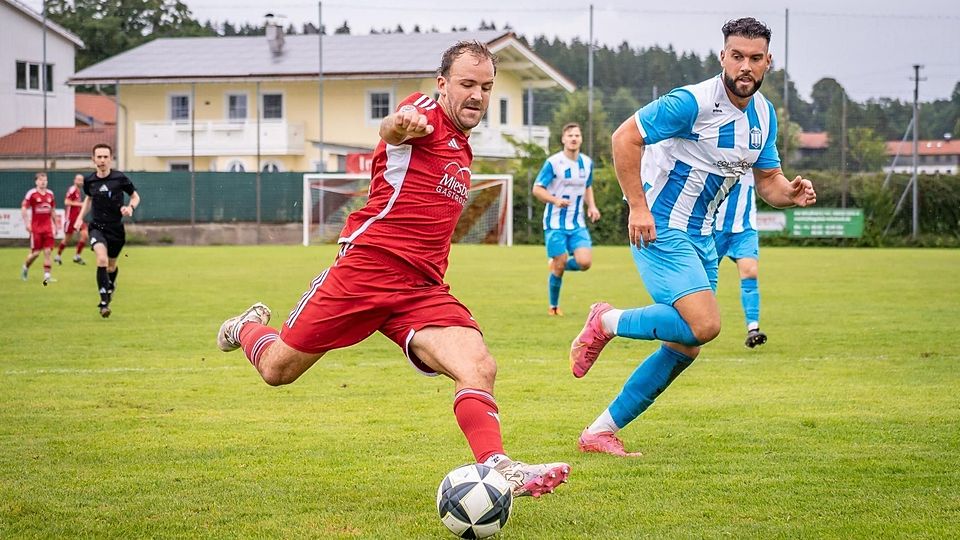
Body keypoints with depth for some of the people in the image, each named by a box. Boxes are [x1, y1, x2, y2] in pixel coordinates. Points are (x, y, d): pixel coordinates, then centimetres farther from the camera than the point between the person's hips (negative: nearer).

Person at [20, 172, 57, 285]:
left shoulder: (50, 194, 9)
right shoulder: (31, 194, -6)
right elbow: (23, 209, -7)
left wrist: (56, 225, 17)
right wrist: (27, 224, -14)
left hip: (48, 228, 4)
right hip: (35, 228, -4)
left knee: (48, 251, -4)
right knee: (36, 252, -2)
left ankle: (47, 276, -3)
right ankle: (25, 267, 26)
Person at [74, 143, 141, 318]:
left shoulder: (120, 178, -10)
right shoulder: (89, 180, -2)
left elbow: (135, 196, 4)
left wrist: (130, 207, -16)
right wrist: (80, 217, 11)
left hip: (116, 228, 0)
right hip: (97, 227, 0)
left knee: (111, 266, 14)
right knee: (102, 260, -24)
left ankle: (111, 285, 52)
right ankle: (104, 302, -19)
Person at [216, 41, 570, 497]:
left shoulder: (462, 149, 19)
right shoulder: (427, 112, -5)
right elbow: (395, 127, -33)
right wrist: (400, 123, -55)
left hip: (424, 289, 6)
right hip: (366, 267, -6)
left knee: (479, 368, -21)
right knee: (278, 369, 7)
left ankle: (497, 469, -27)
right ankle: (249, 328, 41)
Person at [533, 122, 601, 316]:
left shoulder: (587, 162, 7)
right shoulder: (553, 162, -9)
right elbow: (537, 189, -9)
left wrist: (591, 206, 5)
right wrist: (556, 200, -26)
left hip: (577, 224, 4)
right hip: (555, 223, -4)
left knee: (585, 262, -13)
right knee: (559, 266, -5)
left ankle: (557, 266, 20)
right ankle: (553, 306, 17)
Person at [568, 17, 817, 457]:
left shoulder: (764, 115, 6)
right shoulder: (692, 102, -18)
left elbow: (768, 181, 15)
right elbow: (625, 137, -17)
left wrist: (791, 193, -9)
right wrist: (638, 206, -21)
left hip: (701, 235, 9)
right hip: (660, 229, -9)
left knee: (684, 348, 8)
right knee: (704, 325, -24)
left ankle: (601, 431, 17)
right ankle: (607, 322, -1)